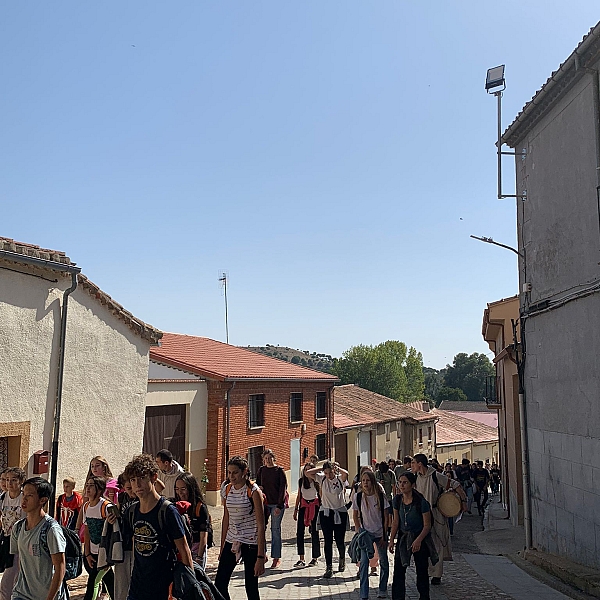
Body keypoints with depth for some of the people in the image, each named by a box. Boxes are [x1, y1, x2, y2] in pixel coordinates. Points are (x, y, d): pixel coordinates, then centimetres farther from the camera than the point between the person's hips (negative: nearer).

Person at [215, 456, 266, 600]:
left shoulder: (253, 491, -13)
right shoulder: (227, 489, 4)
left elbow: (261, 526, -13)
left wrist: (260, 557, -17)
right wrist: (222, 548, 14)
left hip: (250, 543, -5)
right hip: (231, 542, 5)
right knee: (219, 584, 0)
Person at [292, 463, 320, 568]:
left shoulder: (316, 481, -9)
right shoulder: (301, 481, 3)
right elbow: (299, 496, 12)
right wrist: (296, 509, 13)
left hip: (314, 506, -4)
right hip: (303, 505, 4)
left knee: (314, 532, 1)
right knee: (300, 532, -4)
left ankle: (315, 558, 15)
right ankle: (301, 559, 0)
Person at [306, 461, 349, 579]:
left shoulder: (340, 479, -8)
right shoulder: (321, 478, -1)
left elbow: (345, 473, -31)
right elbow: (307, 473, -8)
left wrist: (336, 467, -13)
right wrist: (321, 468, -6)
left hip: (340, 513, -2)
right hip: (325, 513, 2)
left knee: (340, 541, 5)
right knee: (327, 541, 0)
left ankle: (342, 558, 34)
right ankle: (329, 567, 6)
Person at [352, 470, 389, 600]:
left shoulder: (380, 496, -11)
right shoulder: (358, 496, -8)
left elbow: (386, 517, -5)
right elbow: (355, 516, 3)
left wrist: (384, 536, -6)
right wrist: (359, 531, -6)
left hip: (380, 533, 0)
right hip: (366, 533, 0)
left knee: (383, 562, 12)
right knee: (364, 562, -8)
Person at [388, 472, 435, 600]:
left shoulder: (421, 502, -20)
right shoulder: (397, 500, -6)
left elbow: (427, 525, -13)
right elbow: (396, 522, 5)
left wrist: (418, 540, -24)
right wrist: (391, 540, 2)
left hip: (419, 538, -4)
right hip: (402, 537, 4)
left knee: (421, 571, 6)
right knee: (398, 571, 1)